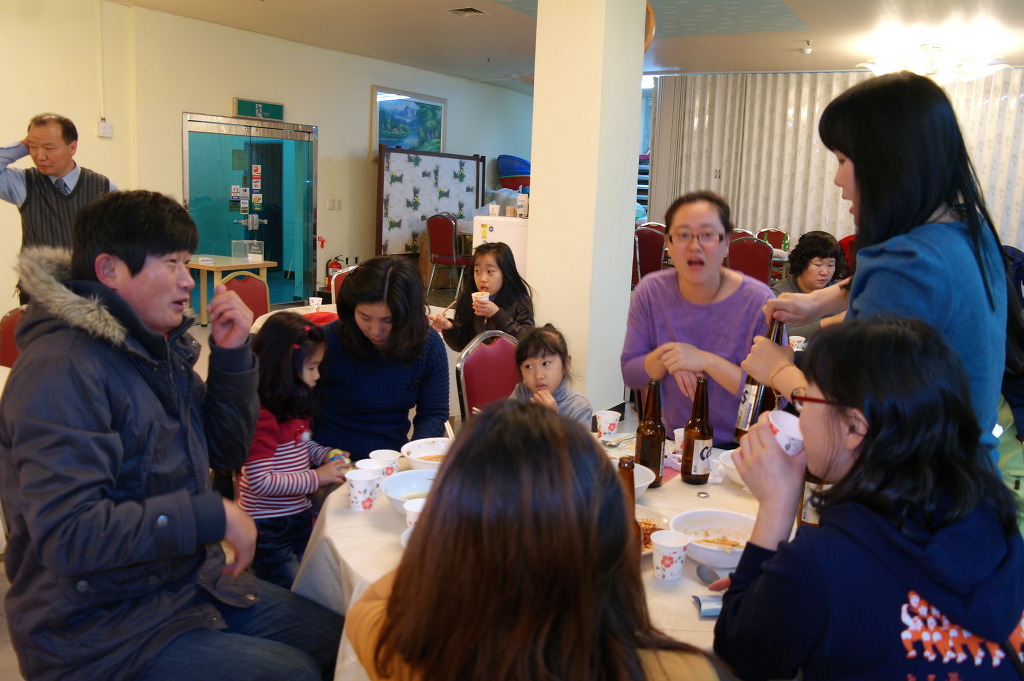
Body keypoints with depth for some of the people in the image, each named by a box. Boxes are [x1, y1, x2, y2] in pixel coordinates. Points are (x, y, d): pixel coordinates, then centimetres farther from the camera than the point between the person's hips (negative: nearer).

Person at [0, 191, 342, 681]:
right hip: (100, 630, -8)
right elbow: (67, 536, -31)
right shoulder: (61, 370, -24)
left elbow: (227, 451, 12)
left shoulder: (158, 345, 6)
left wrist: (232, 356, -3)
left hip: (193, 582, 9)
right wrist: (212, 515, -27)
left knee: (339, 640, 6)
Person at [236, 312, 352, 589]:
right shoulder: (262, 418, -26)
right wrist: (317, 477, -23)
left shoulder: (294, 408, 4)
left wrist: (328, 455, 0)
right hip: (269, 530, -9)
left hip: (299, 520, 9)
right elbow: (261, 482, -27)